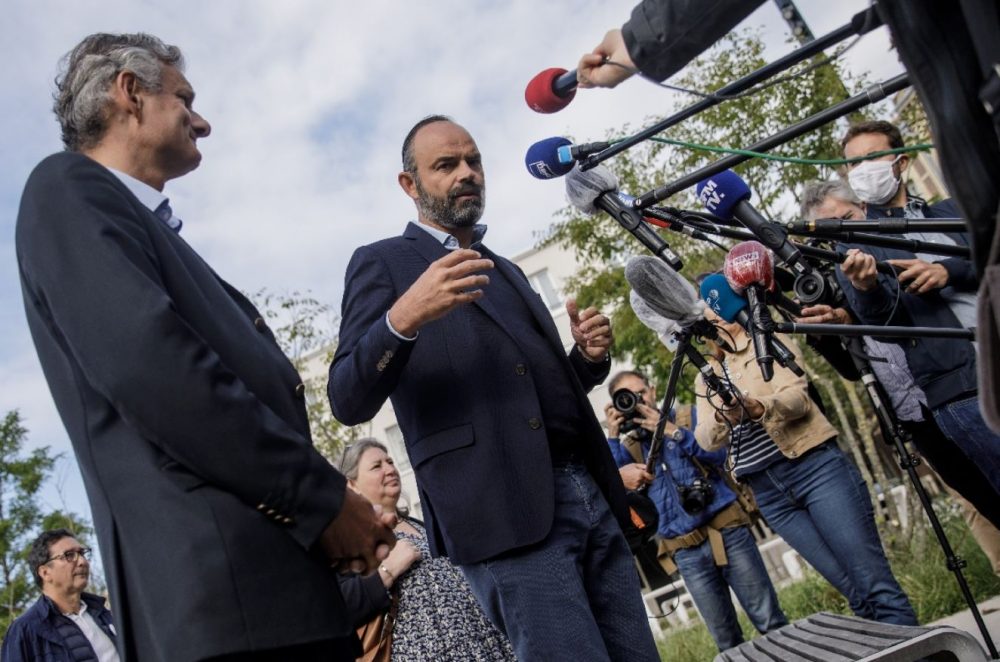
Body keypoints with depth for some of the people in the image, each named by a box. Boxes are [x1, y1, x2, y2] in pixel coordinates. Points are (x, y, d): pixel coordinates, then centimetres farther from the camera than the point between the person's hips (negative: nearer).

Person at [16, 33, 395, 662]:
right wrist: (321, 496, -15)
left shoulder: (153, 229, 26)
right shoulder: (69, 189, -1)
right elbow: (144, 359, -18)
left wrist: (335, 508, 8)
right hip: (222, 582, -9)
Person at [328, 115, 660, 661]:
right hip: (504, 513, -7)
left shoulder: (506, 269, 24)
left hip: (590, 495, 7)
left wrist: (587, 357, 6)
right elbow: (348, 401, -8)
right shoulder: (383, 262, 4)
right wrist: (402, 318, -25)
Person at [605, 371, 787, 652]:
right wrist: (613, 435, -7)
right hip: (686, 551, 2)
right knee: (726, 641, 5)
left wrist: (670, 429, -12)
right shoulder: (628, 447, 12)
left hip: (727, 530, -1)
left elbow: (718, 453, -7)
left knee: (770, 621, 1)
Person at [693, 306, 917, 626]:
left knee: (875, 584, -9)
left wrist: (760, 407, -32)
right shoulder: (707, 376, 16)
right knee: (856, 592, 1)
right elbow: (706, 440, 1)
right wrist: (723, 416, -23)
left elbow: (797, 396, -11)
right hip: (768, 493, 3)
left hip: (816, 467, -3)